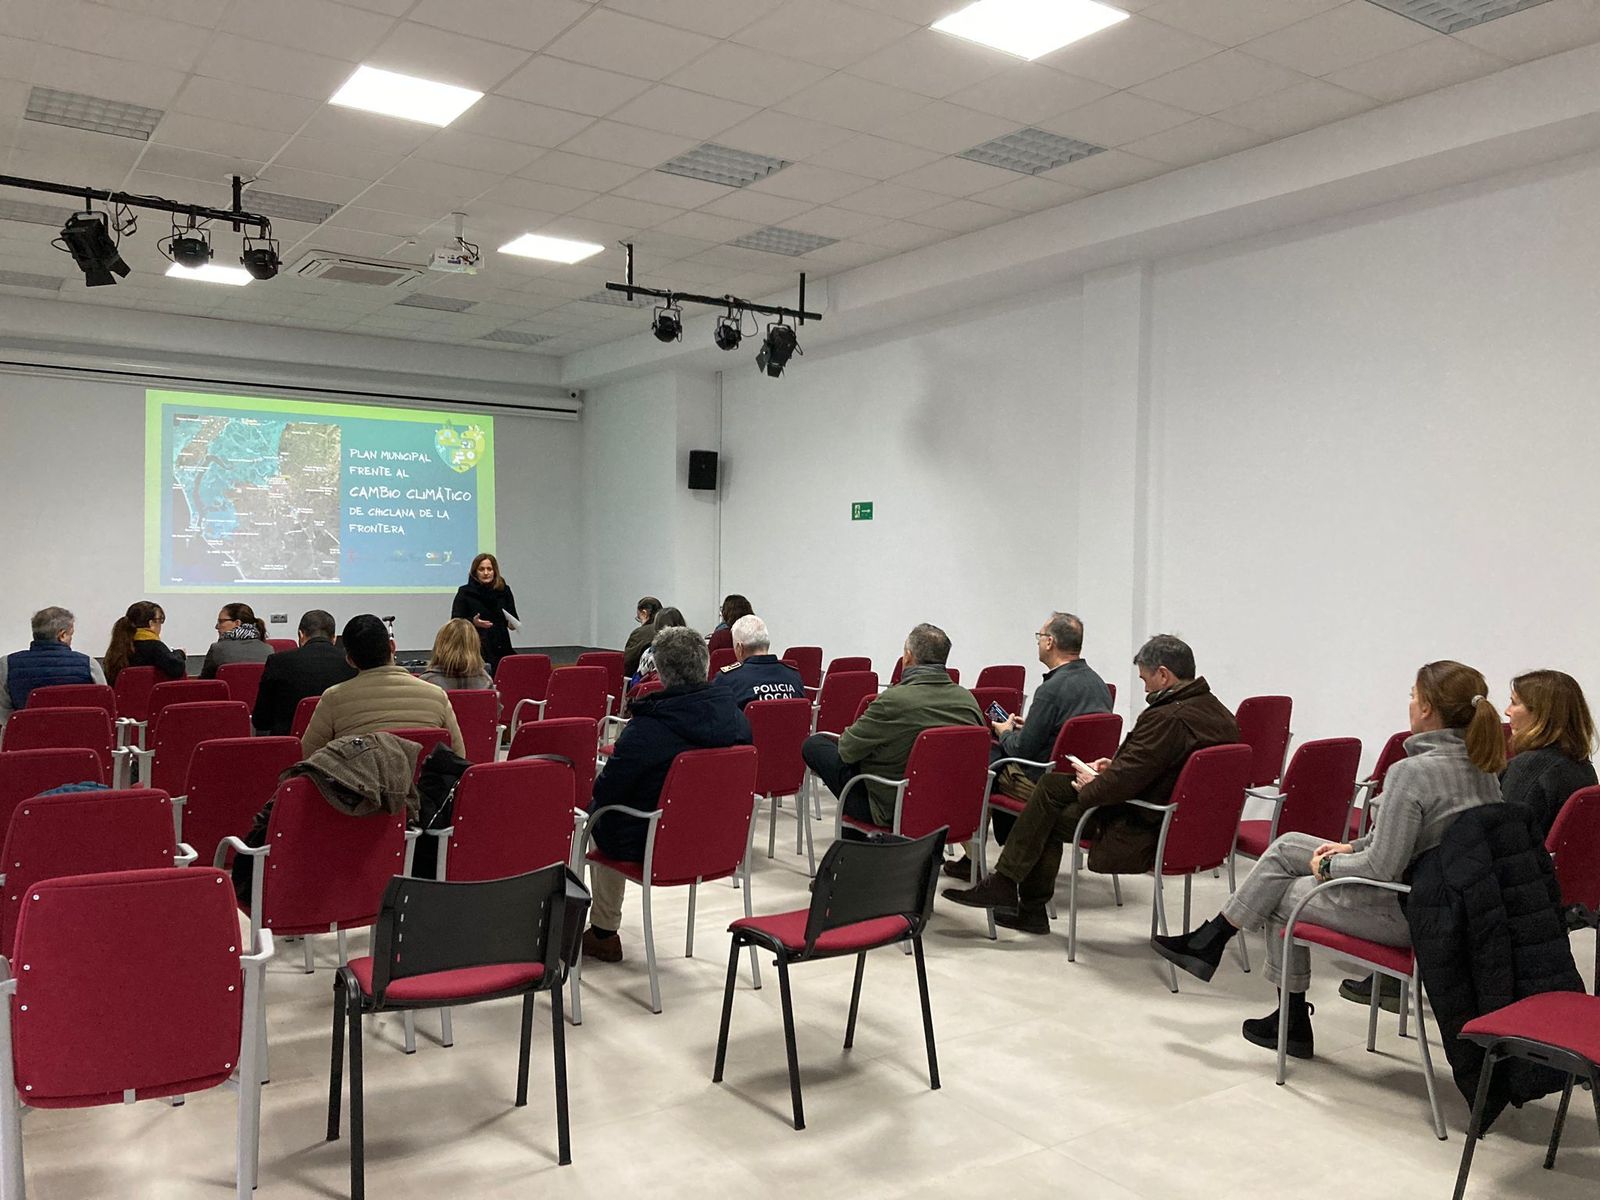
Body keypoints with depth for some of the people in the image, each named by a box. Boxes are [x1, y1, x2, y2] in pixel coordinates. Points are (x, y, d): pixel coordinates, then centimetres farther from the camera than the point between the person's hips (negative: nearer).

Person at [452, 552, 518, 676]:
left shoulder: (504, 590, 10)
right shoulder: (465, 592, 3)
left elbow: (514, 618, 15)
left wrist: (512, 623, -8)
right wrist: (472, 622, -17)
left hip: (500, 648, 2)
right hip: (474, 650, -2)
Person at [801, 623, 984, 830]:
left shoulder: (895, 700, -26)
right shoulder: (968, 699, -8)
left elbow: (848, 749, -14)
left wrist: (845, 737, 12)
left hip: (893, 810, -7)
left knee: (813, 744, 7)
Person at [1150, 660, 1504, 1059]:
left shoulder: (1412, 772, -27)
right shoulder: (1481, 765, 2)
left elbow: (1382, 868, -26)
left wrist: (1329, 866, -8)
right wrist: (1352, 847, 10)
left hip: (1403, 912, -9)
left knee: (1282, 895, 15)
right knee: (1287, 847, 14)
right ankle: (1210, 940, 22)